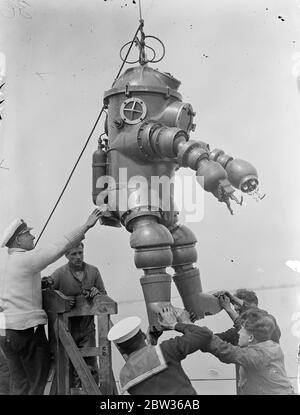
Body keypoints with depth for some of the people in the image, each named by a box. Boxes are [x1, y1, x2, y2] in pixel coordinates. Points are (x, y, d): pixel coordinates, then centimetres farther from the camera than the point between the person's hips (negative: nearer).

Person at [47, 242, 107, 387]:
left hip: (87, 328, 2)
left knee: (91, 369, 2)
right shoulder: (60, 273, -10)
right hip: (67, 330, -2)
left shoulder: (93, 271, 1)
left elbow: (104, 295, 7)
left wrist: (97, 292, -13)